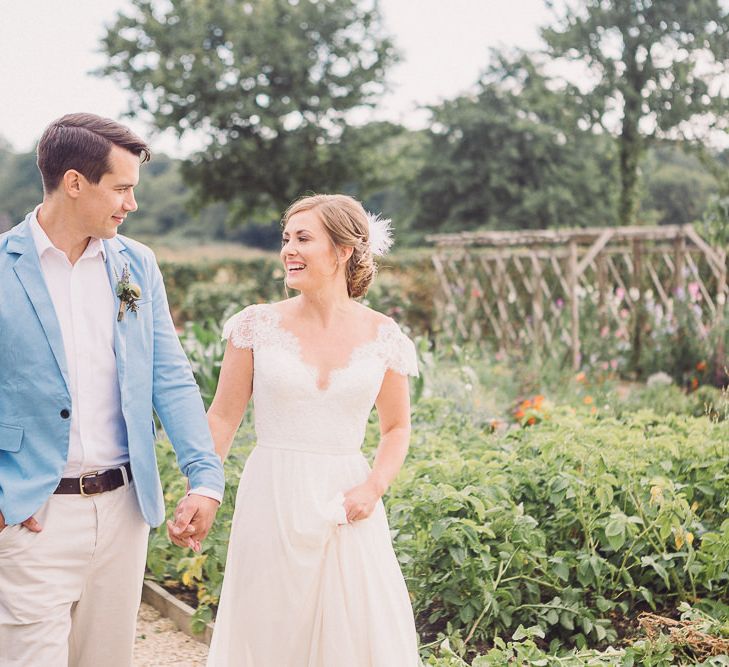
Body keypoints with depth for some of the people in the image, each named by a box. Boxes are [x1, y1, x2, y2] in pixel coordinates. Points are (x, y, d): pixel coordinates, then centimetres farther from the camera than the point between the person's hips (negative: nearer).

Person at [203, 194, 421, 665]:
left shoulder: (382, 336, 0)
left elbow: (397, 427, 11)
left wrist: (373, 487, -4)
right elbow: (223, 418, 4)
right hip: (270, 504, 0)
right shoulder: (259, 325, -1)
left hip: (345, 510, 1)